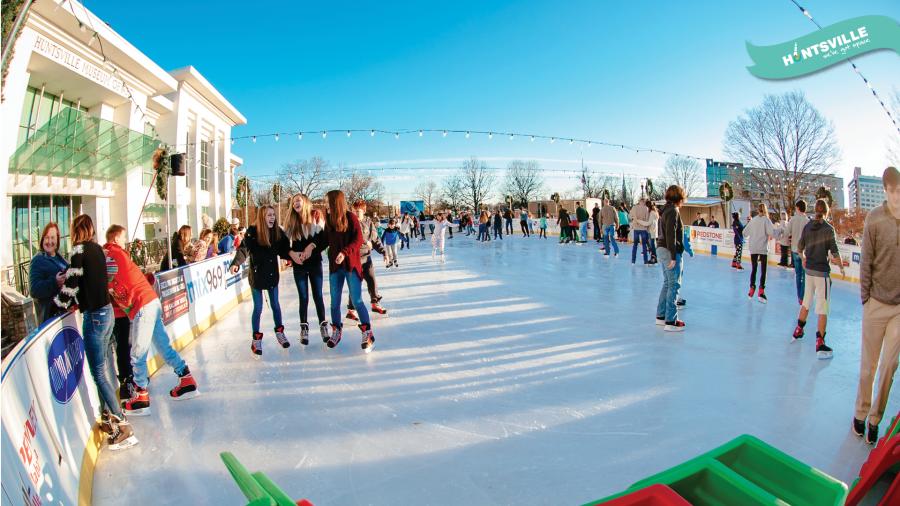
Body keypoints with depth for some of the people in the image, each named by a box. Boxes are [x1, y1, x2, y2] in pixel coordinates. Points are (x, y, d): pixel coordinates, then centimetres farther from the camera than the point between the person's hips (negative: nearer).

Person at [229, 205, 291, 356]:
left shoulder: (278, 232, -5)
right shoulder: (252, 232, -15)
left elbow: (283, 251, -1)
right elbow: (243, 250, -21)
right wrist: (235, 264, -36)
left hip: (273, 274, 3)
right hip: (257, 275, -3)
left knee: (275, 305, 16)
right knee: (258, 308, 6)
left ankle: (279, 332, 33)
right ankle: (256, 339, 21)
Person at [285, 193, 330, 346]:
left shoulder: (315, 220, -4)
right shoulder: (291, 222, 3)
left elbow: (325, 240, -7)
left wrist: (312, 246, -18)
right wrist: (291, 253, -14)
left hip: (315, 263, -1)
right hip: (299, 266, 1)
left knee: (318, 296, 6)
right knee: (303, 298, 7)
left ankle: (323, 325, 17)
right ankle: (304, 328, 17)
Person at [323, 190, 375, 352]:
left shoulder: (351, 217, -8)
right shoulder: (328, 219, 8)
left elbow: (358, 240, -15)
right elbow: (326, 240, 12)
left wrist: (345, 253, -26)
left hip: (351, 264, -5)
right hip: (335, 265, 5)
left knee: (357, 301, -5)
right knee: (335, 302, 10)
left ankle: (368, 333, 5)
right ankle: (336, 331, 26)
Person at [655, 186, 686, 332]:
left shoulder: (666, 209, 14)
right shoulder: (673, 211, -14)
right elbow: (671, 235, -21)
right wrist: (673, 257, -21)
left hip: (662, 249, 10)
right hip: (669, 251, -10)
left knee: (667, 283, 17)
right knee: (674, 285, -5)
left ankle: (661, 316, 24)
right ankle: (670, 322, -2)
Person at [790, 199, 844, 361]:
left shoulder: (808, 226, 2)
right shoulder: (828, 229, -12)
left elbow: (800, 248, 11)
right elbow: (835, 253, -12)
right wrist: (841, 267, 4)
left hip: (809, 269, 5)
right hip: (822, 272, -5)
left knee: (806, 302, 21)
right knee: (823, 308, -1)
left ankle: (798, 331, 35)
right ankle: (820, 344, -1)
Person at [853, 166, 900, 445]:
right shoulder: (875, 218, -10)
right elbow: (866, 262, -5)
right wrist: (865, 297, -4)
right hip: (877, 302, -1)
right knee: (868, 364, 10)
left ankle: (875, 419, 25)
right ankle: (860, 413, 28)